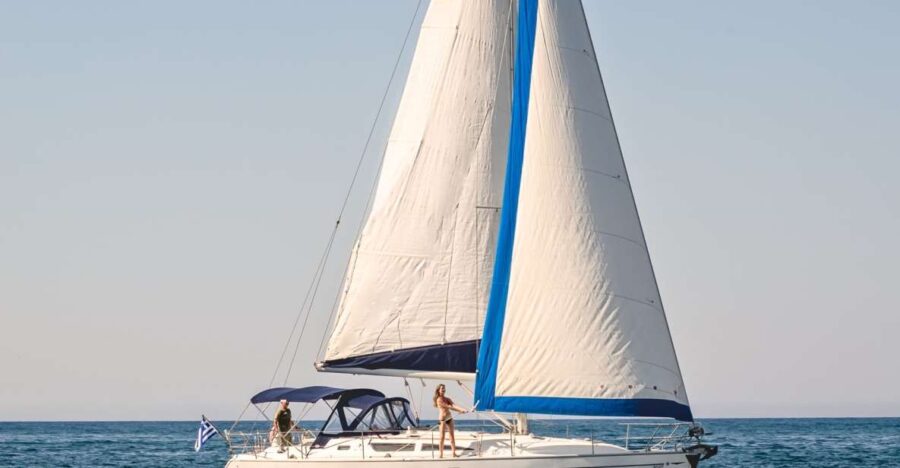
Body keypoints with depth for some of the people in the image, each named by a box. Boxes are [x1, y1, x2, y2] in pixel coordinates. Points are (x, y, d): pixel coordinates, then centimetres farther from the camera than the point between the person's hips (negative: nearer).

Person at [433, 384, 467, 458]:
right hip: (443, 418, -7)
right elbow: (449, 407, -14)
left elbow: (453, 406, -2)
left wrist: (462, 410, -19)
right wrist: (459, 410, -16)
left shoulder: (447, 399, 12)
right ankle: (441, 454, -1)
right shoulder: (439, 400, -10)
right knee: (442, 437, -4)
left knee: (452, 436, 4)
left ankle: (454, 453, 4)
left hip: (449, 418, 7)